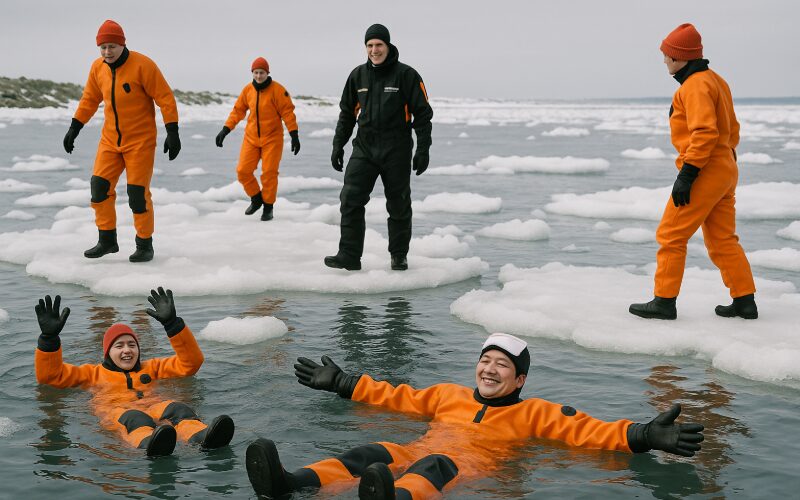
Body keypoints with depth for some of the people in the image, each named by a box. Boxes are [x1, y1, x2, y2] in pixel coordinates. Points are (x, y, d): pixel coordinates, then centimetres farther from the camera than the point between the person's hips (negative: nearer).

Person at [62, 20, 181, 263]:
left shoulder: (142, 65, -17)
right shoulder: (97, 67, 1)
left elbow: (165, 98, -15)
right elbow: (89, 99, 15)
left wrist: (172, 133, -20)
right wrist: (74, 129, 12)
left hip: (140, 141, -5)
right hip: (110, 140, 6)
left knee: (138, 193, -5)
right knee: (100, 187, 1)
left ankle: (144, 245, 10)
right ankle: (107, 240, 15)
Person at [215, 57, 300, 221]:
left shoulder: (277, 90, -11)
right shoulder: (248, 89, 2)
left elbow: (287, 112, -12)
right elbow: (238, 110, 9)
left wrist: (294, 135, -17)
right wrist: (225, 130, 5)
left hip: (272, 139, -4)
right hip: (251, 138, 4)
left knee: (269, 173, -5)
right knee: (243, 171, -1)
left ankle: (268, 207, 11)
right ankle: (256, 199, 21)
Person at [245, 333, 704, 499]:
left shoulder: (535, 412, 21)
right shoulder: (449, 395, 33)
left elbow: (588, 430, 10)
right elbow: (397, 397, 39)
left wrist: (642, 437, -5)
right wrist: (342, 384, 42)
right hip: (420, 450, 4)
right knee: (373, 454, -27)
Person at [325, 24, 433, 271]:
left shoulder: (406, 75, -5)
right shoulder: (358, 75, 7)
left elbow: (423, 113, -5)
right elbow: (346, 113, 16)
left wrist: (423, 150, -10)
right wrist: (338, 145, 11)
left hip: (397, 152, -3)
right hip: (364, 149, 3)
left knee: (399, 205, 6)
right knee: (350, 200, -8)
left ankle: (399, 256, 21)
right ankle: (349, 255, -4)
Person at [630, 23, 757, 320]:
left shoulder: (695, 86, -16)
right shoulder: (715, 80, 15)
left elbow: (704, 133, -25)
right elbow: (731, 129, 21)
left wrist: (686, 175, -25)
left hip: (705, 173, -10)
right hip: (725, 171, 10)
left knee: (670, 236, -2)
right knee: (722, 240, 13)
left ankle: (664, 302, 1)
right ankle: (745, 303, 14)